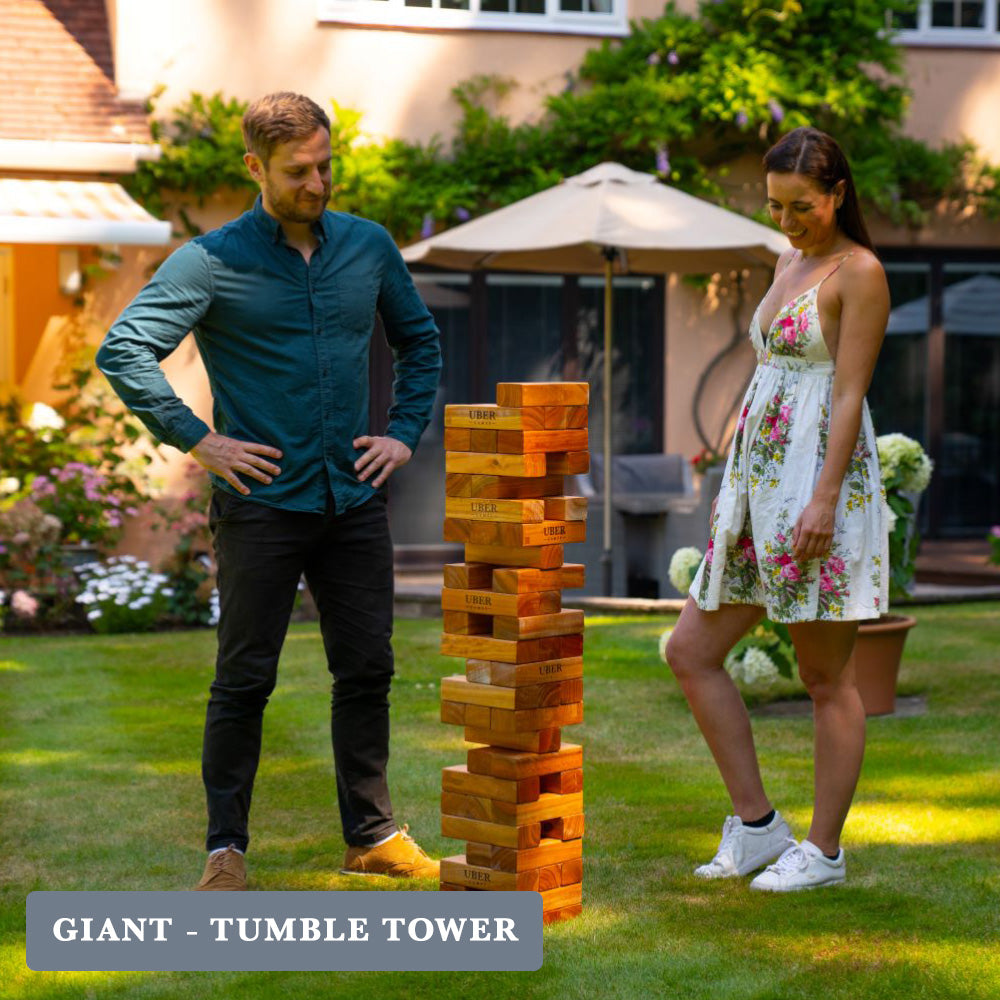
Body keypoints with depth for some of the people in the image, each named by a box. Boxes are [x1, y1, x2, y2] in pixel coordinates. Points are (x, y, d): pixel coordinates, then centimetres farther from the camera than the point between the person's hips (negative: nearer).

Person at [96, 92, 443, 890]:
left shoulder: (369, 248, 9)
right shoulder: (212, 262, -6)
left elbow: (420, 342, 23)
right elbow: (124, 351, -11)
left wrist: (405, 433, 10)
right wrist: (197, 440, -13)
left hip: (355, 500, 4)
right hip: (263, 502, -4)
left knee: (367, 669, 9)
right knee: (245, 679, 0)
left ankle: (373, 837, 21)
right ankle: (226, 848, 9)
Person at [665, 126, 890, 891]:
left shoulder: (859, 273, -7)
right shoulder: (789, 265, 17)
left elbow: (850, 394, -14)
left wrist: (824, 499, -21)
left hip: (820, 484, -9)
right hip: (760, 485, 9)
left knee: (826, 677, 0)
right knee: (690, 652, 6)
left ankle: (823, 850, 10)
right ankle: (757, 826, 12)